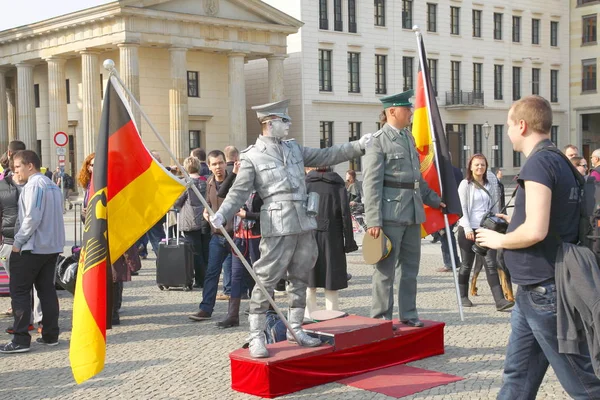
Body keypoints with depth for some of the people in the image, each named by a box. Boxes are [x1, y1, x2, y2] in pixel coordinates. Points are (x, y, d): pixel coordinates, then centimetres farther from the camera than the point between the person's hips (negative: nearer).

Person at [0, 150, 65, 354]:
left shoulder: (33, 185, -14)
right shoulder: (52, 186, 14)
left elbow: (32, 218, -21)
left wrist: (18, 242, -12)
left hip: (31, 247, -9)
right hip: (52, 246, 9)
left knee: (19, 291, -2)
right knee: (47, 289, 11)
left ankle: (20, 340, -4)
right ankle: (50, 335, 14)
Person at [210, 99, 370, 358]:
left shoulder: (294, 148, 16)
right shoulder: (252, 157, -2)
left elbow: (325, 156, 20)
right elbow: (239, 192, -6)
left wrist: (358, 146, 16)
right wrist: (221, 215, -22)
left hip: (305, 223, 7)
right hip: (278, 227, -7)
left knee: (300, 278, 13)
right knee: (266, 280, -7)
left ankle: (295, 329, 25)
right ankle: (256, 336, 1)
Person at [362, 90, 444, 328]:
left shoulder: (409, 137, 15)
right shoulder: (378, 141, -10)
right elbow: (371, 184, -15)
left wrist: (435, 200, 20)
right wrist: (374, 221, -20)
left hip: (413, 214, 8)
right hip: (391, 214, -8)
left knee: (410, 269, 14)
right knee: (386, 270, 1)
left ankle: (408, 314, 25)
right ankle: (381, 319, 10)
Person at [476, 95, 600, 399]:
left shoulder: (539, 163, -18)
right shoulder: (560, 161, 12)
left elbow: (536, 231, -26)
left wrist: (499, 240, -10)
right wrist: (514, 224, 16)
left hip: (543, 291, -10)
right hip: (536, 290, 10)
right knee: (518, 375, 14)